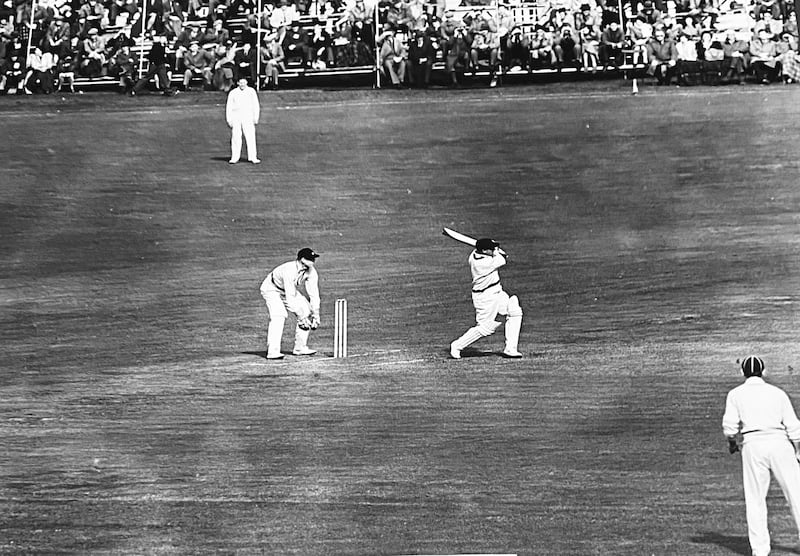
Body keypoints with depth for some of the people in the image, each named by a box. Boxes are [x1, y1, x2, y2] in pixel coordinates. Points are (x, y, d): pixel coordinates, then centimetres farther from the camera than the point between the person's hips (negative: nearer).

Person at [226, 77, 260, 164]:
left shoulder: (251, 91, 6)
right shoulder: (233, 93, 6)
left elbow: (256, 105, 8)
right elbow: (228, 107, 9)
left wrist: (256, 118, 0)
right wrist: (229, 120, 2)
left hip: (248, 117, 0)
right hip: (236, 117, 0)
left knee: (251, 137, -8)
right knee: (235, 138, -2)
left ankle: (253, 157, -8)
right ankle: (234, 158, 3)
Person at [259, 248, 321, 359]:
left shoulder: (311, 272, -18)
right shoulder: (289, 270, -38)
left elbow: (314, 294, -16)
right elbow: (290, 298, -38)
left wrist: (315, 315, -23)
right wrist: (301, 318, -38)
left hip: (290, 289, 7)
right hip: (272, 289, -7)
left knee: (307, 311, -5)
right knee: (279, 315, -28)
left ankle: (300, 347, 4)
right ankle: (273, 351, -30)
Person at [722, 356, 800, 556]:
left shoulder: (736, 394, 10)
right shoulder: (778, 393, 14)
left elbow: (729, 425, 0)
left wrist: (732, 443, 18)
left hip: (752, 444, -1)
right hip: (779, 442, 1)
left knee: (755, 499, 6)